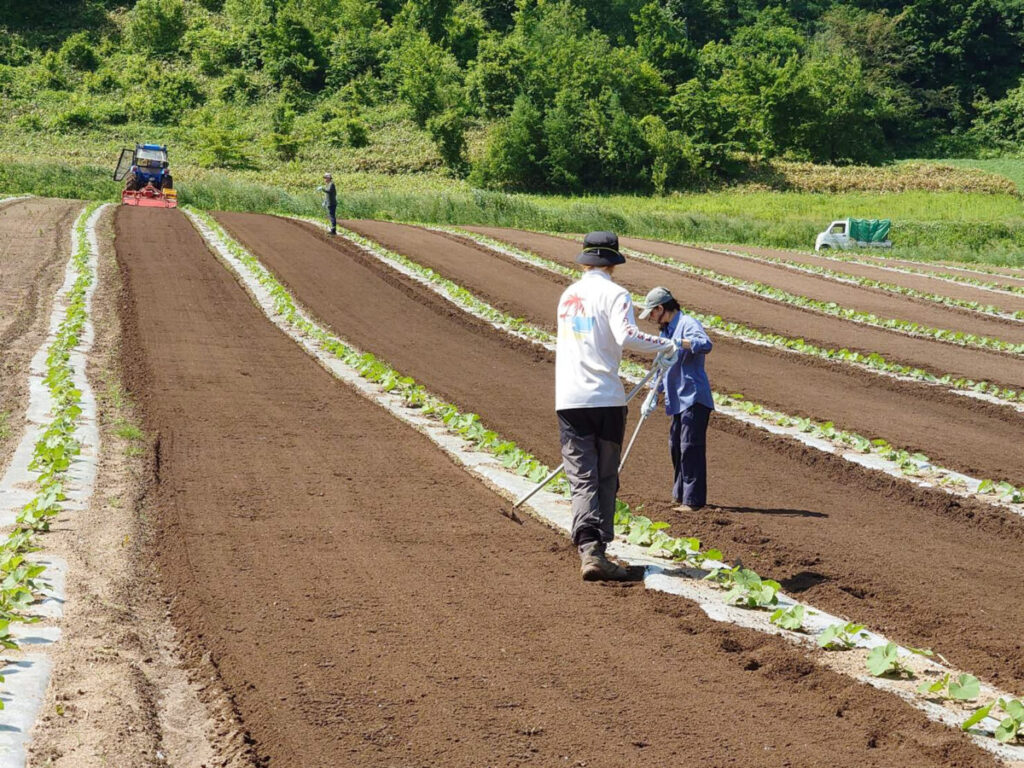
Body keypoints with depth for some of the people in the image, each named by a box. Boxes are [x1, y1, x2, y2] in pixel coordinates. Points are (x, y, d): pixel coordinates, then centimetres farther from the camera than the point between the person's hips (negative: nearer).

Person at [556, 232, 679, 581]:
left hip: (569, 399, 4)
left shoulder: (568, 295, 16)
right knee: (605, 479, 9)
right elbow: (626, 335, -21)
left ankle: (589, 549, -19)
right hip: (606, 398, -4)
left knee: (582, 479, -1)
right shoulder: (614, 293, -4)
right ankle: (598, 551, 9)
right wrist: (666, 346, -8)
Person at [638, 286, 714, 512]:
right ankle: (681, 495, 25)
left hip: (694, 398, -10)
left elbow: (705, 344, -32)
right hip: (678, 400, 10)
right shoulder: (666, 331, 18)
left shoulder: (688, 324, -11)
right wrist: (653, 395, 20)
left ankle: (693, 500, -7)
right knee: (676, 448, 15)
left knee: (690, 448, -9)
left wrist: (679, 343, -45)